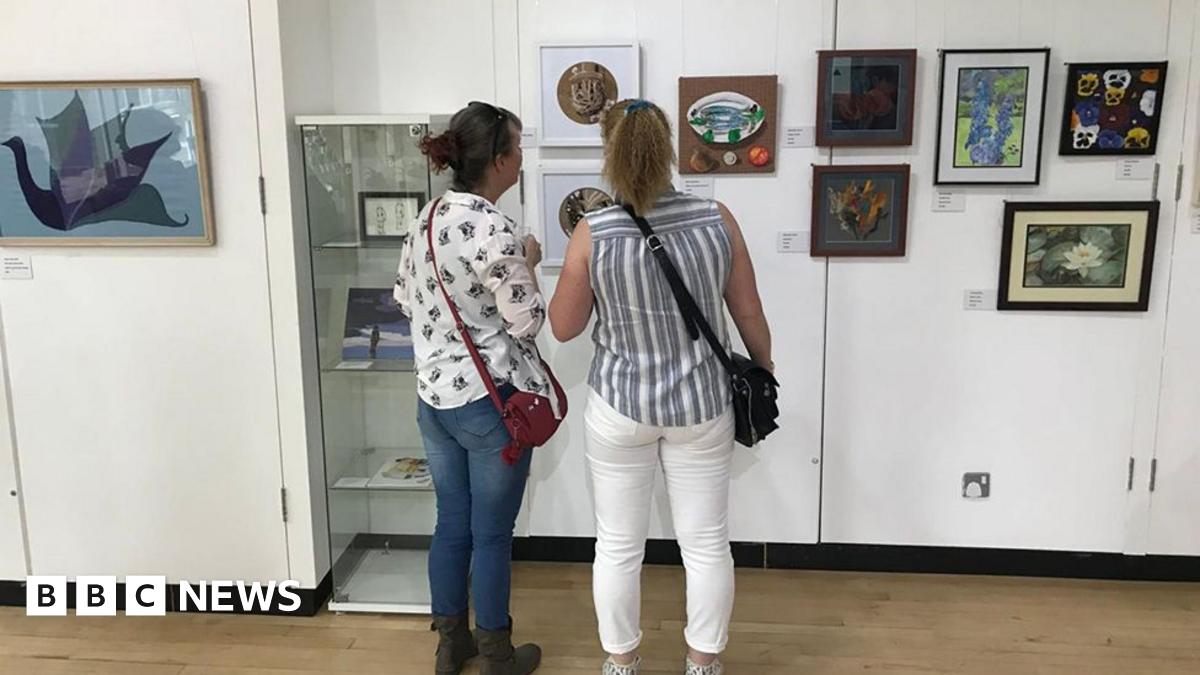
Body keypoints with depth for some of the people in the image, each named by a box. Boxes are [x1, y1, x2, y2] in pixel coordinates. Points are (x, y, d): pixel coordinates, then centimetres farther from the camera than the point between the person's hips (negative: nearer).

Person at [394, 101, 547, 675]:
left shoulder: (426, 219, 4)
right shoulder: (494, 231, -21)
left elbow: (405, 299, 15)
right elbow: (527, 323, -15)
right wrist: (528, 265, -1)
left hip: (434, 397, 7)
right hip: (491, 402, -7)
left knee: (451, 525, 18)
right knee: (492, 535, 8)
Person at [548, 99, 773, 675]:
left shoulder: (593, 233, -14)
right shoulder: (716, 220, -10)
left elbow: (563, 327, -3)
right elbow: (750, 315, -1)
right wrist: (764, 365, 16)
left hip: (619, 406, -1)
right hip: (702, 405, 1)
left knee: (618, 546, 16)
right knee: (706, 544, 16)